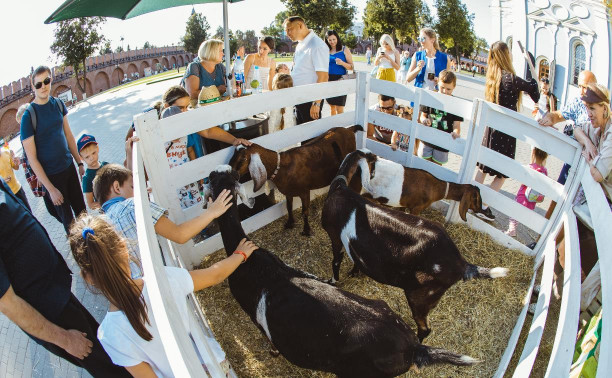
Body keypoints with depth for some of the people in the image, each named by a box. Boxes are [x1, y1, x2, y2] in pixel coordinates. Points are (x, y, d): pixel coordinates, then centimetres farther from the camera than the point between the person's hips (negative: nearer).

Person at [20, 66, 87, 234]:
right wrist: (51, 189, -16)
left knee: (81, 210, 16)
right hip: (51, 175, -5)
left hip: (69, 166, 5)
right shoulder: (28, 116, -16)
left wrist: (80, 162, 11)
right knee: (67, 218, 8)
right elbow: (32, 158, -16)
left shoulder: (58, 103, 0)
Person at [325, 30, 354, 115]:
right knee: (332, 107, 10)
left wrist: (342, 63, -19)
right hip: (329, 80, 4)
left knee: (339, 109, -10)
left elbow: (352, 67, -1)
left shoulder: (344, 49, 1)